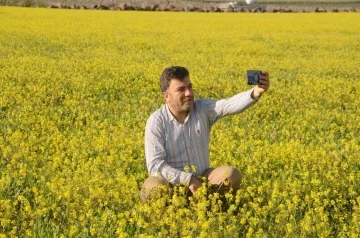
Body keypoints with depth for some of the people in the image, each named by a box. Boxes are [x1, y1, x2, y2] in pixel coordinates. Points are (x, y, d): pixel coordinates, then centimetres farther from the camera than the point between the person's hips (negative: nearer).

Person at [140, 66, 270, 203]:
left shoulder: (203, 109, -3)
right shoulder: (156, 122, -11)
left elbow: (229, 105, -22)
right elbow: (155, 165, -16)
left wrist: (256, 92, -42)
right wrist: (187, 179, -25)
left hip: (202, 178, 3)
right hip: (173, 182, -3)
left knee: (232, 175, -24)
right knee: (153, 187, -36)